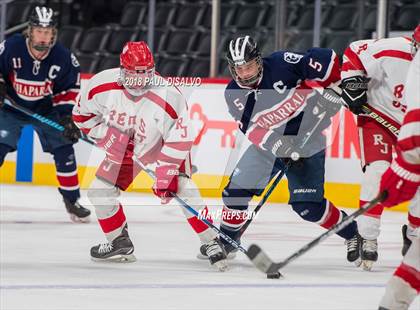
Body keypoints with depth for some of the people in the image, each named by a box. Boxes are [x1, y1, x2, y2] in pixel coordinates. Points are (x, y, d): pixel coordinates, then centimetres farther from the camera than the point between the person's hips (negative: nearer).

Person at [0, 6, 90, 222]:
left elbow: (70, 88, -4)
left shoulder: (63, 57, -17)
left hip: (47, 110, 2)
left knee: (63, 150, -3)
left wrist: (68, 115, -12)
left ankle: (72, 200, 12)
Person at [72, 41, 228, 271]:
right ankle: (119, 243, 17)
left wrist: (165, 175, -30)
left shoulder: (170, 97, -34)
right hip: (124, 147, 4)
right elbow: (82, 114, -7)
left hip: (165, 145, -4)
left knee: (184, 190, -21)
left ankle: (212, 243, -14)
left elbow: (179, 142, -27)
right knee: (100, 190, -3)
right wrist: (106, 135, -19)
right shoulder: (102, 86, -25)